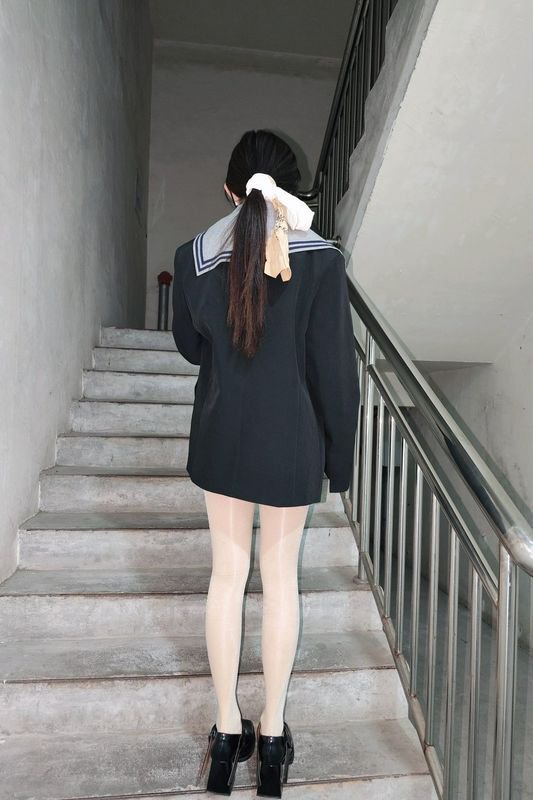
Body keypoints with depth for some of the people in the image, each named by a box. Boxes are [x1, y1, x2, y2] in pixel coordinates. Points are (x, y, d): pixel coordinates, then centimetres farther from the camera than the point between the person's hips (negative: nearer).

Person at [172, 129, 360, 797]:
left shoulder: (192, 257, -5)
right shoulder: (321, 260, -13)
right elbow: (335, 369, -11)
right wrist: (340, 456, 0)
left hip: (219, 436, 2)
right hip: (292, 441, -2)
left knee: (227, 574, 16)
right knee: (280, 577, 13)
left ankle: (228, 730, 32)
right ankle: (272, 732, 31)